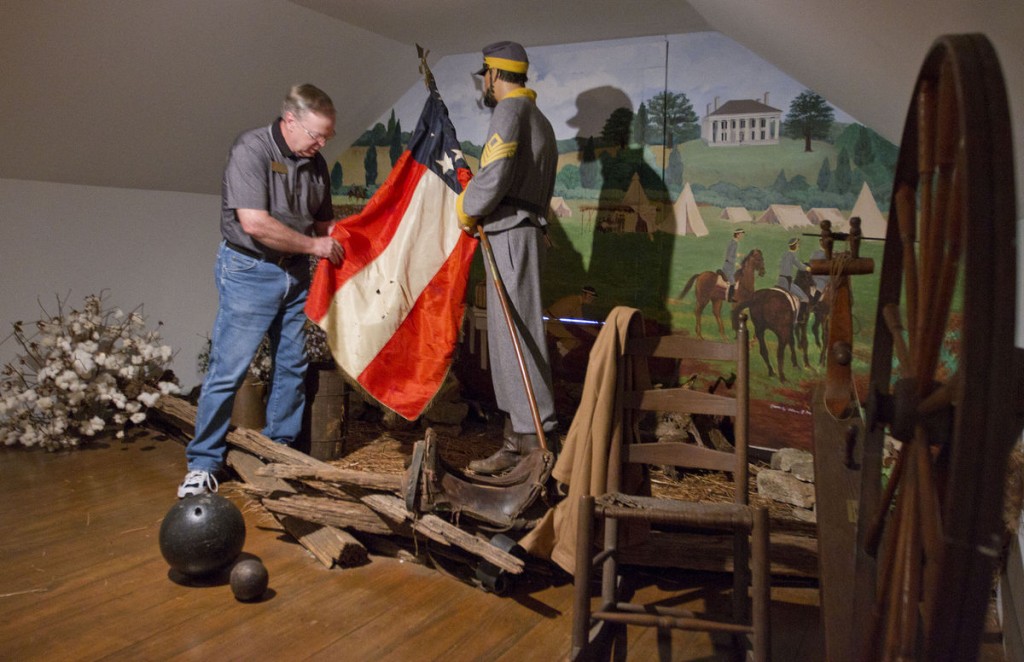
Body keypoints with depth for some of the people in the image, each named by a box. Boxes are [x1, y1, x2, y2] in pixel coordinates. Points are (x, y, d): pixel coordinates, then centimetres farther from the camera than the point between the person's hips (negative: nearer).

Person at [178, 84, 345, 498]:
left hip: (294, 273, 7)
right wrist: (314, 245, -17)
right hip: (249, 271, -7)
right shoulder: (251, 150, -14)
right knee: (228, 369, -3)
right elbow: (255, 222, -24)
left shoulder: (314, 163, 7)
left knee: (292, 366, 11)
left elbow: (321, 218, 20)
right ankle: (203, 463, 9)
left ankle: (280, 448, 25)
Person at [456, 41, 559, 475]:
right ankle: (517, 443, 16)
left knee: (515, 337, -10)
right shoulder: (539, 120, 24)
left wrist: (465, 211, -5)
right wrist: (477, 211, 16)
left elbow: (493, 177, -21)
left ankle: (540, 443, -8)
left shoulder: (510, 113, -8)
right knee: (506, 338, 11)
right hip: (527, 229, 10)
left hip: (510, 234, -10)